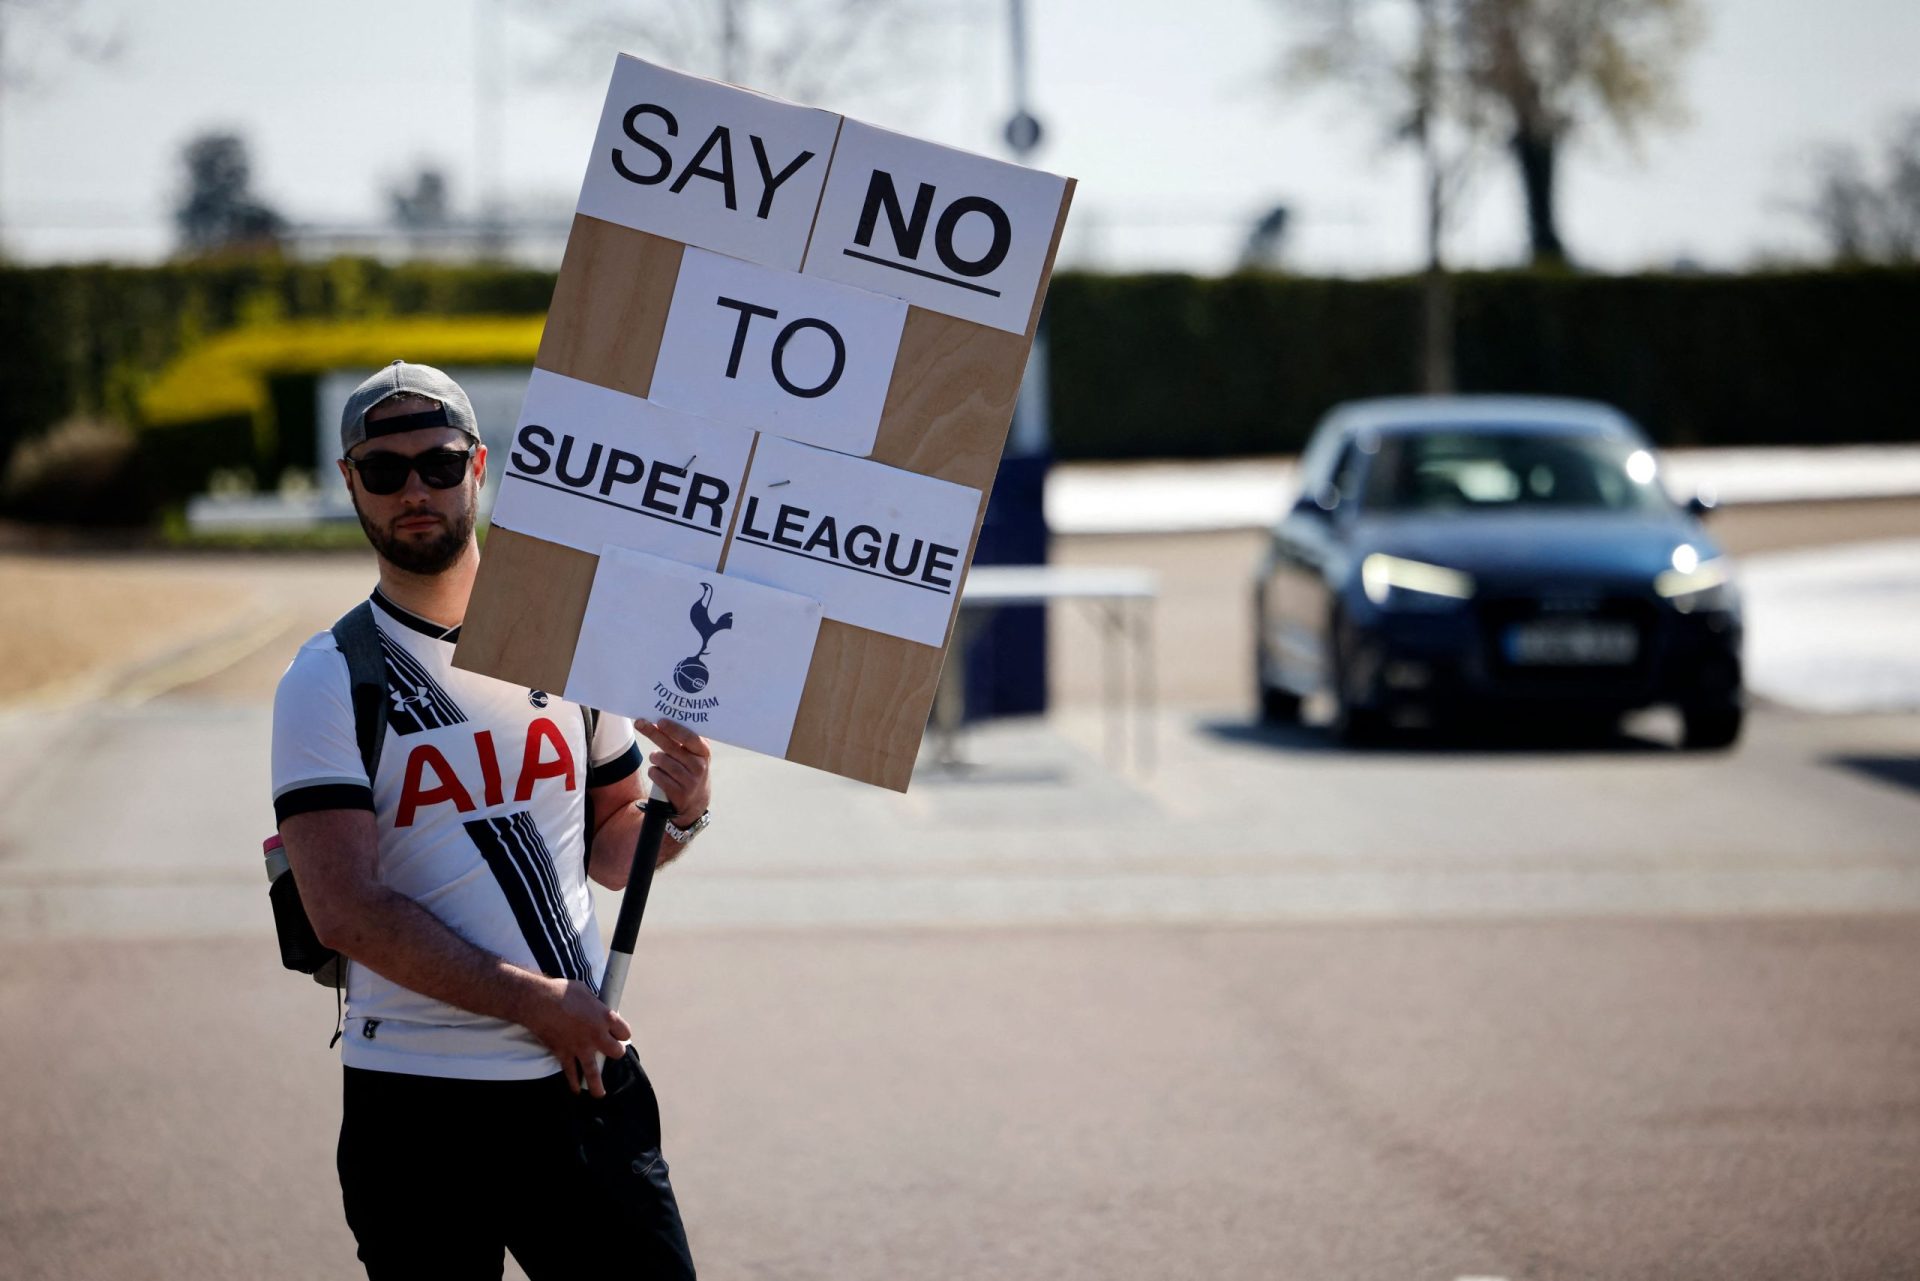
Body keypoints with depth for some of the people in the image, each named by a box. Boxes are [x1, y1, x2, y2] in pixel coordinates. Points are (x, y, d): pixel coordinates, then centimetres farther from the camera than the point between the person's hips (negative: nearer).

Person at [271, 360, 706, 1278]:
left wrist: (678, 813, -3)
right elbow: (346, 912, -13)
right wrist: (529, 1001, -16)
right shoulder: (327, 682, -3)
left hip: (581, 1078, 3)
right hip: (414, 1102, -3)